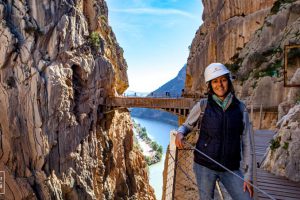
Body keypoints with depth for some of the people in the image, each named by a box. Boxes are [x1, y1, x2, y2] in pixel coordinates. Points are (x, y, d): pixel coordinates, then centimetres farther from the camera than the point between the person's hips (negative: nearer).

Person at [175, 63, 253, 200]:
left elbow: (246, 144, 1)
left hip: (231, 168, 2)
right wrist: (180, 133, -17)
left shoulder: (240, 108, -1)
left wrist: (248, 176, -1)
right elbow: (187, 126, 7)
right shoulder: (203, 105, -6)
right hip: (205, 166, -1)